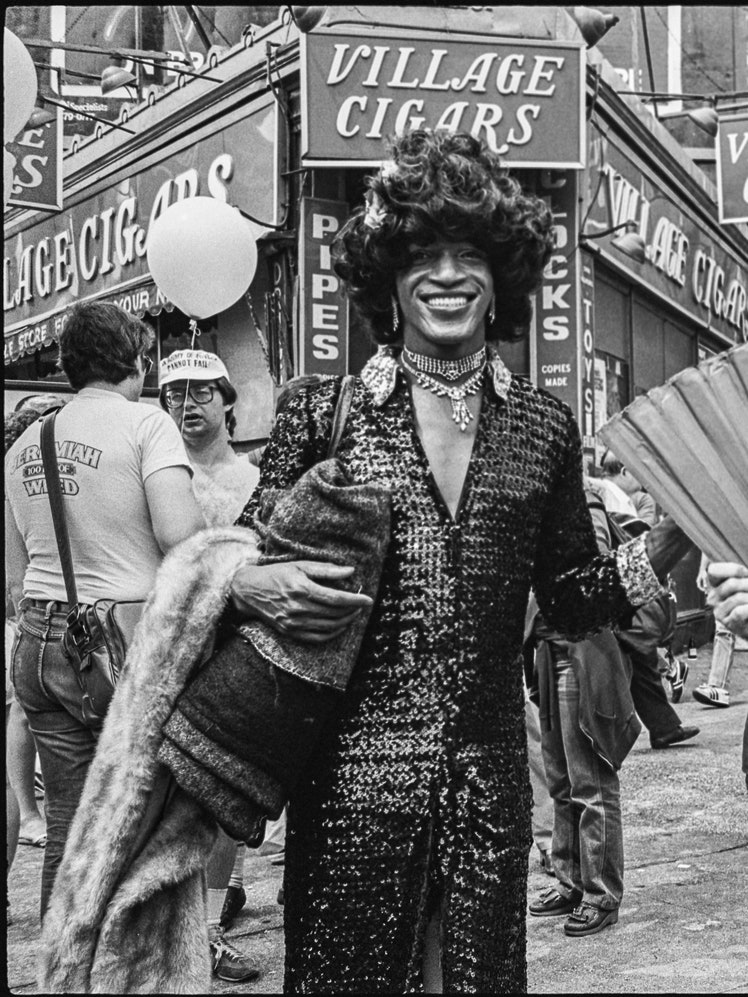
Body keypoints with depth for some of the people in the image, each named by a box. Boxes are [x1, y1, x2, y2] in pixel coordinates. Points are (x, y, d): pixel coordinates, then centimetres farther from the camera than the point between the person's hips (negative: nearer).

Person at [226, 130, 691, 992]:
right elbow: (238, 558, 4)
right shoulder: (325, 414, -2)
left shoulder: (542, 427, 5)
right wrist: (252, 587, -18)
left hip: (490, 781, 2)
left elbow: (571, 599, 10)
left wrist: (670, 538, -3)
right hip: (354, 775, -2)